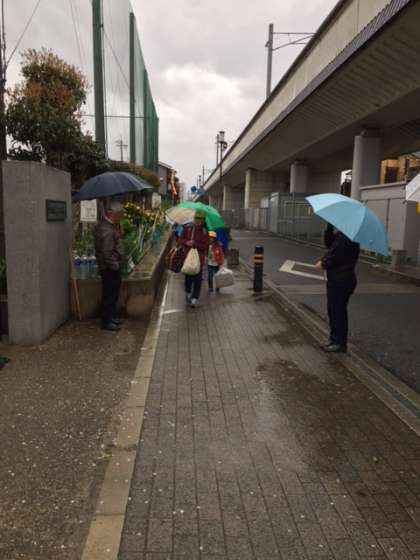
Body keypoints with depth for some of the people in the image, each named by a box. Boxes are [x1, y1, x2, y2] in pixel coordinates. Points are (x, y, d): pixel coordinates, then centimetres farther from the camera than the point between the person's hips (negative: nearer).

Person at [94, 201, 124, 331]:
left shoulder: (107, 225, 8)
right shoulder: (106, 230, -25)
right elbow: (107, 254, -26)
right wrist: (116, 266, -16)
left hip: (112, 267, 10)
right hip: (110, 268, -10)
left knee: (113, 293, 20)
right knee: (110, 295, 1)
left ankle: (111, 317, 34)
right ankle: (106, 322, 14)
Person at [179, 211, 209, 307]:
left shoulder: (205, 231, -2)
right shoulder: (187, 228, 1)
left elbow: (205, 246, -6)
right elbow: (180, 240, 3)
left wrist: (195, 244, -19)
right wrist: (186, 243, -17)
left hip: (199, 257, -1)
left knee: (198, 278, -4)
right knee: (188, 276, 9)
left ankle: (194, 299, -1)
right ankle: (188, 293, 34)